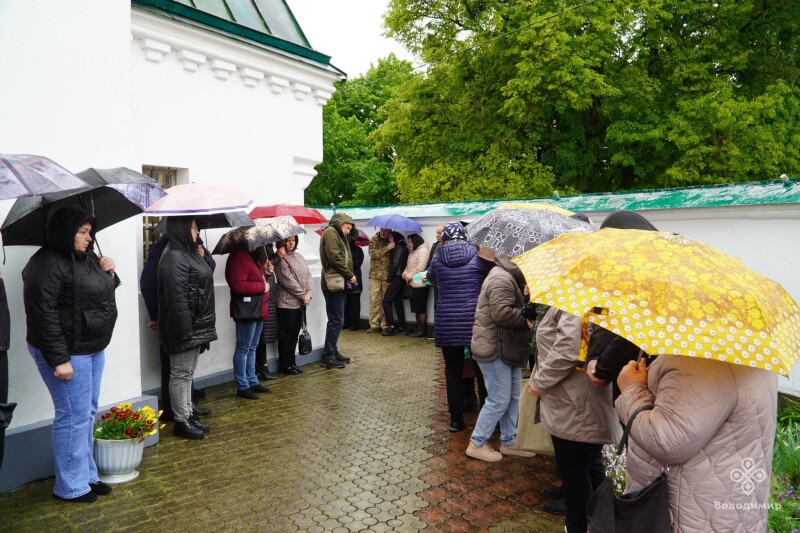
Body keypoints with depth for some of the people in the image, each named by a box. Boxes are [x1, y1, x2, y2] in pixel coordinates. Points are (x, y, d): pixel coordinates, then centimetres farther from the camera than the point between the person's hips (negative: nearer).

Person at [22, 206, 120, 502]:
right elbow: (43, 315, -20)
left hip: (93, 348, 9)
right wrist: (59, 359, -21)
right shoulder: (47, 264, -16)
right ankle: (70, 486, 15)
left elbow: (103, 293, 23)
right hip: (69, 353, -9)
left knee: (88, 413, 15)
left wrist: (109, 273, 2)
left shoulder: (86, 257, 10)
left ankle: (87, 475, 29)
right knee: (74, 416, -1)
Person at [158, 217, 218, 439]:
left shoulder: (187, 253, 14)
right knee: (181, 374, 1)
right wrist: (184, 329, -24)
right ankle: (181, 421, 12)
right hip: (185, 328, -10)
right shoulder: (174, 257, -18)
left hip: (196, 326, 10)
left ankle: (188, 415, 28)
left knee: (187, 373, 17)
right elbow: (177, 297, -23)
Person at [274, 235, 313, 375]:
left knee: (295, 333, 13)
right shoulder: (280, 260, -11)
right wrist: (303, 295, -12)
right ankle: (285, 365, 13)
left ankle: (292, 362, 24)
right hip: (287, 303, -7)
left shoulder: (299, 257, 12)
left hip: (301, 303, 7)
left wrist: (309, 293, -6)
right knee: (286, 334, 2)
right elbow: (288, 281, -16)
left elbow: (308, 275, 8)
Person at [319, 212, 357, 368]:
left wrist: (349, 276, 2)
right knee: (336, 320, -8)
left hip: (340, 283, 10)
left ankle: (333, 352, 20)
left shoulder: (339, 236, 22)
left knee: (337, 320, 13)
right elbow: (335, 257, -18)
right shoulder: (330, 232, -8)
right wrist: (350, 275, -11)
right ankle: (328, 357, -3)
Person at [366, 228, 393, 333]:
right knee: (374, 300, 0)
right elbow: (373, 254, -11)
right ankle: (374, 325, 6)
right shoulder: (373, 240, 5)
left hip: (388, 276, 0)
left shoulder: (392, 241, 5)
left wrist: (393, 243, -14)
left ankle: (385, 325, 8)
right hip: (375, 275, 0)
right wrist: (387, 248, -17)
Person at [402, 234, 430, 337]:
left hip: (420, 283, -9)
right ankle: (418, 329, 18)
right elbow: (408, 266, 20)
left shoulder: (423, 250, -10)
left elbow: (420, 268, -18)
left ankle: (422, 330, 2)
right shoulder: (412, 252, 20)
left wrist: (410, 275, -10)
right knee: (416, 308, 12)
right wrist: (405, 273, 0)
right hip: (413, 284, 9)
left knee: (421, 308, -4)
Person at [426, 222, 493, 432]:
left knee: (453, 370, 10)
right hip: (475, 319, 0)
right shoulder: (477, 255, -3)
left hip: (447, 322, 1)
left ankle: (456, 418, 16)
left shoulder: (438, 258, 1)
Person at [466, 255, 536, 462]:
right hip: (494, 349, -11)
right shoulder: (502, 279, -18)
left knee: (514, 397, 14)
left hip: (508, 348, 11)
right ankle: (477, 444, 9)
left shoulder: (511, 279, 19)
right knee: (499, 400, -4)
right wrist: (526, 320, -16)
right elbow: (501, 313, -28)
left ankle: (509, 441, 26)